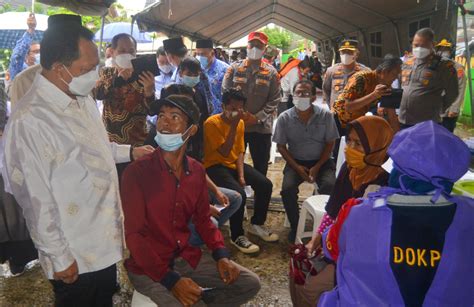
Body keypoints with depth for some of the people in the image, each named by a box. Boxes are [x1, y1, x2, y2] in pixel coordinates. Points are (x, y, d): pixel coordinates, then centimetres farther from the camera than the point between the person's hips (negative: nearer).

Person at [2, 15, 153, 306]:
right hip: (75, 256, -8)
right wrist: (59, 258, -15)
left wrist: (129, 152, 8)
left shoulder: (83, 98, 1)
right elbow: (36, 201, -21)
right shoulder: (29, 121, -25)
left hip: (106, 242, 8)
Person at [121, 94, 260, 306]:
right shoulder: (137, 172, -17)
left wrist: (221, 255, -5)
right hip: (147, 266, -5)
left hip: (186, 257, 5)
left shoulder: (197, 171, 0)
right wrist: (172, 280, -25)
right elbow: (133, 235, -18)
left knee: (250, 284, 4)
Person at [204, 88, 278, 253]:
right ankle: (237, 236, -8)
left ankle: (257, 224, 13)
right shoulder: (212, 123, -18)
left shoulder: (240, 122, 4)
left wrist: (241, 175, -9)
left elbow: (240, 152, 4)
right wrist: (233, 126, -27)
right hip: (215, 166, -7)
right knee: (239, 193, -29)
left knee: (265, 184, -7)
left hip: (235, 163, 7)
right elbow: (224, 152, -24)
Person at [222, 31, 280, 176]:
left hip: (262, 127, 0)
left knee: (261, 166, 11)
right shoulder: (234, 68, 3)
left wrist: (257, 117, -12)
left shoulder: (270, 72, 3)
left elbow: (274, 100, -1)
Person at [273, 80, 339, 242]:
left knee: (329, 186, -27)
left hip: (321, 161, 0)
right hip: (296, 162, 1)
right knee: (287, 188, -25)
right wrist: (297, 167, -12)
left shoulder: (325, 115, -8)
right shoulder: (284, 118, -7)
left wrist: (317, 167, -12)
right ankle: (295, 226, -1)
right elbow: (281, 146, -1)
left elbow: (330, 143, -2)